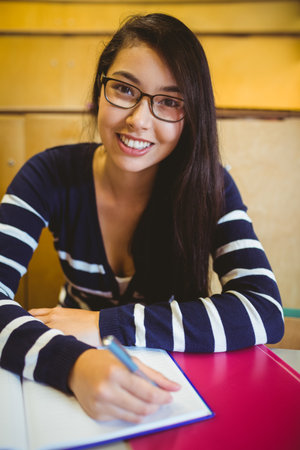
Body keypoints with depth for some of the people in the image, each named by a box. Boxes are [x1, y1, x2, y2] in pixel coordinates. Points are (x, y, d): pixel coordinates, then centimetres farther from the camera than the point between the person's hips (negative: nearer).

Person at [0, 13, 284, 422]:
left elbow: (266, 312, -22)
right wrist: (73, 362, -38)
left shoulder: (210, 186, -13)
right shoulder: (52, 176, -12)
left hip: (169, 381, 1)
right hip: (70, 386, 0)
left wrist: (105, 325, -26)